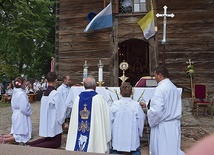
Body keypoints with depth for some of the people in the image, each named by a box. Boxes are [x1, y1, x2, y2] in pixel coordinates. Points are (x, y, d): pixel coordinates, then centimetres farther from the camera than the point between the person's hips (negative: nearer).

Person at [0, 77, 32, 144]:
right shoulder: (22, 93, -21)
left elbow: (13, 106, 14)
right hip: (22, 116, -9)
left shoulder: (15, 93, 7)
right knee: (23, 136, 0)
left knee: (15, 133, 20)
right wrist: (29, 113, -5)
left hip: (15, 115, 9)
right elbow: (24, 108, -22)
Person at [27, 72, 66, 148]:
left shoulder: (44, 93, 3)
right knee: (56, 142, 3)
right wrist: (61, 120, 1)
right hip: (54, 121, -8)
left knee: (47, 139, 21)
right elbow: (59, 109, -15)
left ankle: (28, 144, 6)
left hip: (46, 121, 8)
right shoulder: (55, 93, -19)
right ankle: (34, 147, -14)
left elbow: (44, 108, 8)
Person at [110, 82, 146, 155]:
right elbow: (141, 121, -1)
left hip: (117, 141, 1)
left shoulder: (115, 105, -8)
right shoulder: (136, 105, -10)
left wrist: (111, 134, 14)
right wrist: (140, 134, 16)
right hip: (133, 141, -1)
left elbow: (110, 121, -2)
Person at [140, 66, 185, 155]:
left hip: (163, 127, -8)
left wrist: (148, 111, -4)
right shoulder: (174, 88, 9)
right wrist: (147, 104, 25)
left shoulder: (160, 88, -17)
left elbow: (156, 110, -25)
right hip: (174, 125, 8)